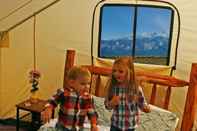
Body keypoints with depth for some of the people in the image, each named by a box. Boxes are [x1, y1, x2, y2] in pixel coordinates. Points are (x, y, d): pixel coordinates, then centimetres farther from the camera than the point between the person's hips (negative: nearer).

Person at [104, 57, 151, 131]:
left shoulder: (136, 88, -18)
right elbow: (106, 104, -2)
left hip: (130, 125, -2)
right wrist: (112, 103, -23)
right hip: (115, 123, 2)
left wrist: (146, 108, -26)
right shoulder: (112, 87, -11)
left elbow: (142, 103, -5)